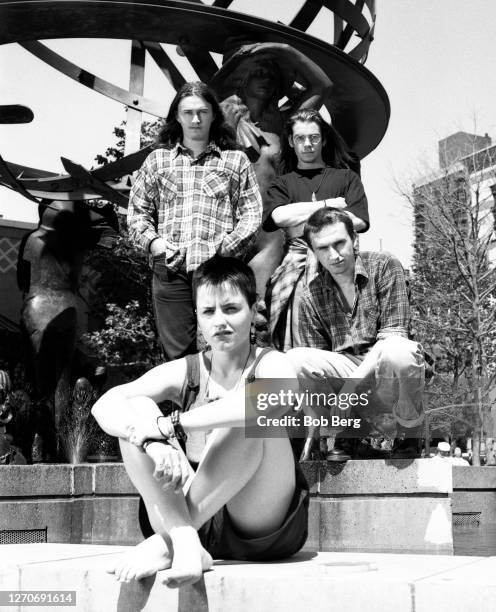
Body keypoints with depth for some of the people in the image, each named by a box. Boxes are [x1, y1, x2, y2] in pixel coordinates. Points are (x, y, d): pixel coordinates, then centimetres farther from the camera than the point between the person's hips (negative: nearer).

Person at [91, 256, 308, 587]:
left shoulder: (272, 364, -6)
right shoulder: (185, 373, 4)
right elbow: (105, 405, -12)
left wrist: (172, 425, -32)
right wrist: (153, 439, -32)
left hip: (268, 529, -3)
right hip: (200, 521, 4)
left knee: (250, 416, -28)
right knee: (137, 410, -12)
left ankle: (166, 542, -25)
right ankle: (185, 542, -27)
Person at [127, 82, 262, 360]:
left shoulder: (236, 160, 12)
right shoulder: (157, 160, 17)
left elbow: (253, 213, 5)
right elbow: (138, 211, 17)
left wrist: (227, 247, -8)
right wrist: (152, 240, -2)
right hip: (170, 270, 2)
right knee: (178, 354, 4)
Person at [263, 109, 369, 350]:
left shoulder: (346, 177, 19)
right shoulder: (282, 184, 22)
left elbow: (359, 221, 4)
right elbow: (279, 216, 0)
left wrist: (304, 223, 2)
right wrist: (329, 204, 4)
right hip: (297, 261, 1)